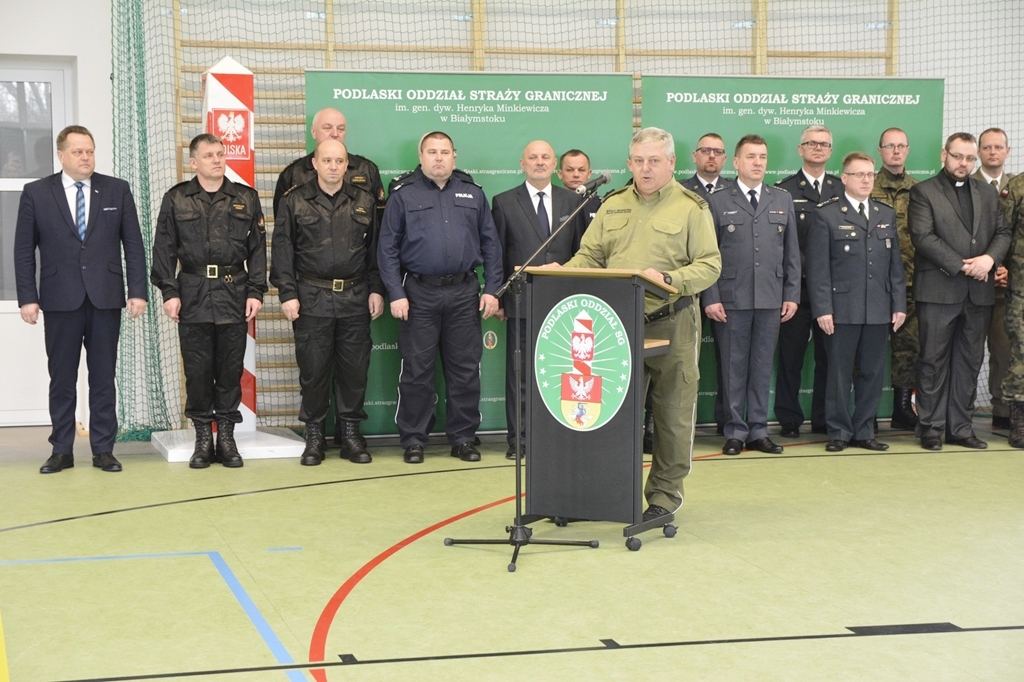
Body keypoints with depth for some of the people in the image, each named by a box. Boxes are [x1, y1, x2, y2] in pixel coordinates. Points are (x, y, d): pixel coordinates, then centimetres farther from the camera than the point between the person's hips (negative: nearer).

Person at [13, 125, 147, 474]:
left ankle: (103, 449, 13)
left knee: (103, 378, 5)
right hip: (60, 300, 0)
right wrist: (27, 298, -4)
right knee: (62, 379, 5)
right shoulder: (36, 193, 3)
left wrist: (137, 291, -2)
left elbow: (134, 245, 5)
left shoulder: (117, 190, 5)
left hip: (106, 299, 1)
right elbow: (24, 250, 3)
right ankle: (61, 451, 13)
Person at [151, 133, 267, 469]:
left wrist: (256, 291, -1)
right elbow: (164, 249, 4)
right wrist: (169, 291, -4)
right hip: (192, 296, -1)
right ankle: (203, 437, 13)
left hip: (235, 295, 1)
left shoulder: (246, 198, 8)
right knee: (197, 369, 3)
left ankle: (227, 435, 14)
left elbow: (258, 248, 7)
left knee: (231, 368, 4)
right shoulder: (176, 199, 5)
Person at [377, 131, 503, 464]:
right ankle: (412, 440, 11)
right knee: (416, 370, 2)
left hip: (464, 292, 2)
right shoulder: (403, 196, 3)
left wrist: (491, 289, 2)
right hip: (419, 293, -2)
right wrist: (396, 294, -8)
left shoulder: (473, 194, 11)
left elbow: (490, 244, 10)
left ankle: (463, 438, 16)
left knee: (465, 369, 5)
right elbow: (387, 248, 0)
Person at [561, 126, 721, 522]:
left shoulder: (691, 207, 0)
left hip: (671, 323, -3)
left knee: (673, 414, 3)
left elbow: (710, 264, -7)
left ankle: (665, 494, 14)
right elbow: (589, 256, 14)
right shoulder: (613, 205, 13)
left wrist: (668, 279, -23)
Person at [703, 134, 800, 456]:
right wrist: (710, 298, -7)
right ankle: (736, 432, 11)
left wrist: (792, 294, 4)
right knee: (733, 367, 2)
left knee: (762, 367, 6)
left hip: (771, 298, 2)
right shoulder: (718, 202, 4)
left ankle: (759, 431, 14)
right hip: (732, 298, -2)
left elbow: (791, 252, 11)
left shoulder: (783, 200, 13)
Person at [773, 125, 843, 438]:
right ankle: (789, 420, 8)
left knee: (829, 356, 5)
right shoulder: (783, 191, 4)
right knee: (791, 355, 1)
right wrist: (806, 267, -9)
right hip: (797, 286, -3)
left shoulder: (842, 190, 13)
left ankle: (824, 419, 13)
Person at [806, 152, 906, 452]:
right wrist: (822, 309, -12)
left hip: (878, 311, 4)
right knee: (840, 373, 2)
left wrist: (899, 304, 7)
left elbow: (895, 264, 14)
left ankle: (864, 431, 17)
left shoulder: (886, 215, 14)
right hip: (842, 310, -4)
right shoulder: (826, 214, -1)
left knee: (873, 373, 8)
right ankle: (839, 432, 12)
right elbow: (817, 267, -5)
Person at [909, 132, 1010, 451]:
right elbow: (923, 237, -11)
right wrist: (962, 267, -15)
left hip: (979, 292, 5)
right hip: (938, 290, -5)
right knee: (934, 362, 0)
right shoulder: (923, 192, 0)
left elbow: (1003, 233, 12)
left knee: (969, 362, 7)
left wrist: (989, 259, -10)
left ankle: (961, 428, 14)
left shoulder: (987, 194, 17)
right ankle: (931, 429, 6)